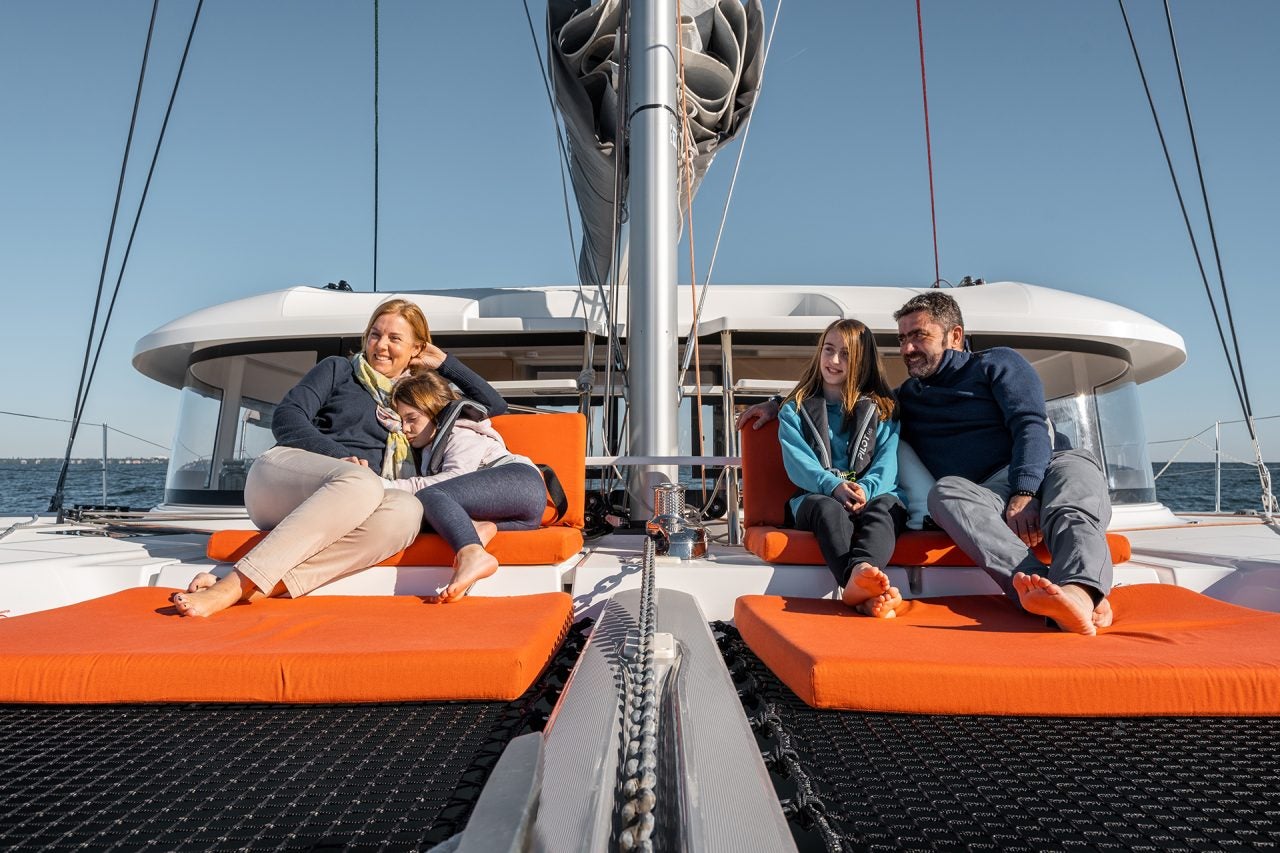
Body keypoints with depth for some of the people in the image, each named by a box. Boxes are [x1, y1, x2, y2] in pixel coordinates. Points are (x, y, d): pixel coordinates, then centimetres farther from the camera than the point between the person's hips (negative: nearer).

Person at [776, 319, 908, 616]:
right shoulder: (795, 410, 17)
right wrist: (833, 486, -19)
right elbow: (797, 462, 1)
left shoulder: (882, 410, 19)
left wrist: (866, 489, -18)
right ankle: (857, 578, -63)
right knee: (827, 508, -36)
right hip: (816, 497, -1)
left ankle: (859, 575, -62)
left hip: (871, 495, 1)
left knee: (885, 505, -34)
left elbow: (887, 463, 5)